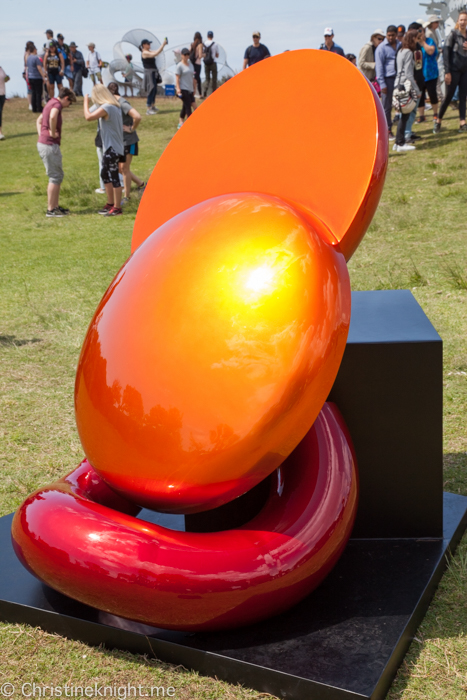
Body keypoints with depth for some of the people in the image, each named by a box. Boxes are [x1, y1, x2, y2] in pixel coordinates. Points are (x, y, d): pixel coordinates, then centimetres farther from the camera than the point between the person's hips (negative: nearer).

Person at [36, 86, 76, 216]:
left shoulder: (51, 103, 19)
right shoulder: (57, 104, -12)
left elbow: (39, 120, 32)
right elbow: (53, 117, -35)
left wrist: (41, 136, 19)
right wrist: (52, 132, -20)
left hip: (43, 143, 10)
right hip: (50, 145, -10)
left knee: (58, 176, 16)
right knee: (55, 177, -5)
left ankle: (55, 206, 20)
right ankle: (51, 209, -3)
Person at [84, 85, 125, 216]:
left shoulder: (106, 108, -19)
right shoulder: (115, 106, 11)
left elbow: (88, 117, -22)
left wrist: (86, 101, -8)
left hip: (112, 148, -10)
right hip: (109, 147, 10)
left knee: (114, 178, -4)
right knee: (105, 174, 17)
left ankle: (117, 208, 1)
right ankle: (110, 204, 26)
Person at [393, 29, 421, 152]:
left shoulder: (401, 51, 15)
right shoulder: (408, 52, -13)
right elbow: (408, 74, -17)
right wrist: (417, 90, -14)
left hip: (399, 85, 9)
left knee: (404, 114, 14)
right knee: (405, 115, -5)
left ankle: (398, 142, 16)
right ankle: (401, 144, -4)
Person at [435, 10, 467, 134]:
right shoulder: (453, 34, -5)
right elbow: (446, 52, -10)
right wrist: (447, 72, -15)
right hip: (454, 70, -5)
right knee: (449, 96, -2)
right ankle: (438, 121, 11)